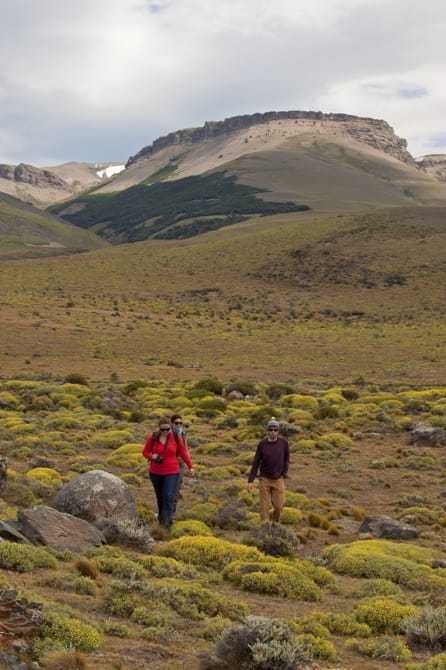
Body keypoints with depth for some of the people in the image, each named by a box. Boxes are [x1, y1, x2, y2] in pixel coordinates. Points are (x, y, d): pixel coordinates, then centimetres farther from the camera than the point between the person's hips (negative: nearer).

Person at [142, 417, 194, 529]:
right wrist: (152, 456, -20)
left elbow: (183, 452, 0)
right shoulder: (152, 438, -7)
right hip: (156, 472, 2)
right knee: (160, 496, 16)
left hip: (171, 472, -2)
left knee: (169, 497, -14)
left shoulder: (176, 438, -8)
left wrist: (190, 466, -3)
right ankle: (161, 517, 39)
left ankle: (167, 522, -16)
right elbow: (145, 452, 1)